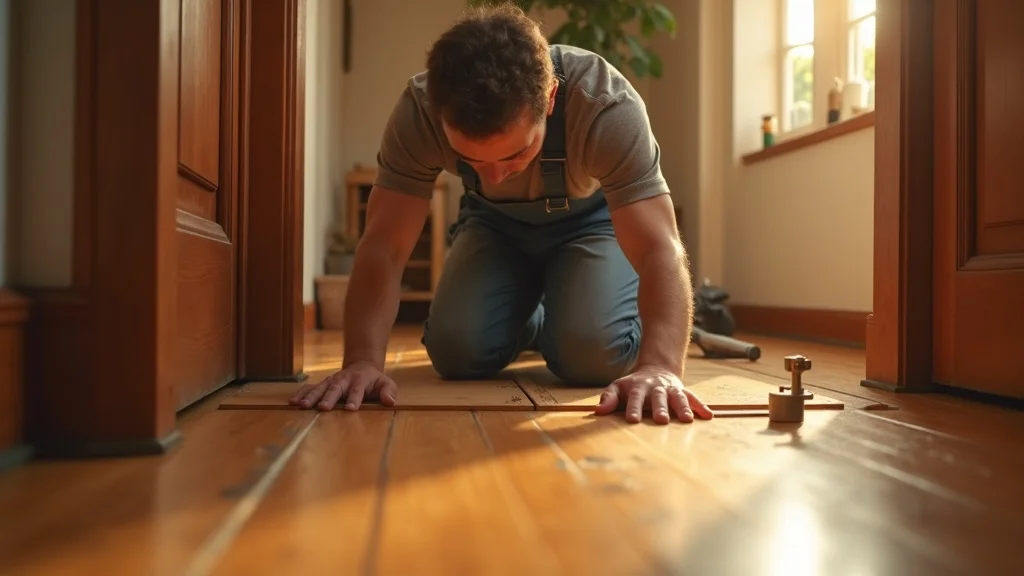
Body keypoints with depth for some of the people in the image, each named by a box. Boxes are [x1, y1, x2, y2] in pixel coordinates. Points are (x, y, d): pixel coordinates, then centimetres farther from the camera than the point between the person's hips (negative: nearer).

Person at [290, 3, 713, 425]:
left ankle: (555, 321, 13)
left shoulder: (607, 106, -38)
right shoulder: (419, 111, -32)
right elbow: (382, 247, -31)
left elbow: (660, 250, -44)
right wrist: (362, 360, -47)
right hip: (496, 220, 2)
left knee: (592, 355, -25)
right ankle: (528, 324, 19)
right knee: (457, 350, -16)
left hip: (594, 218, -2)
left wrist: (659, 367, -61)